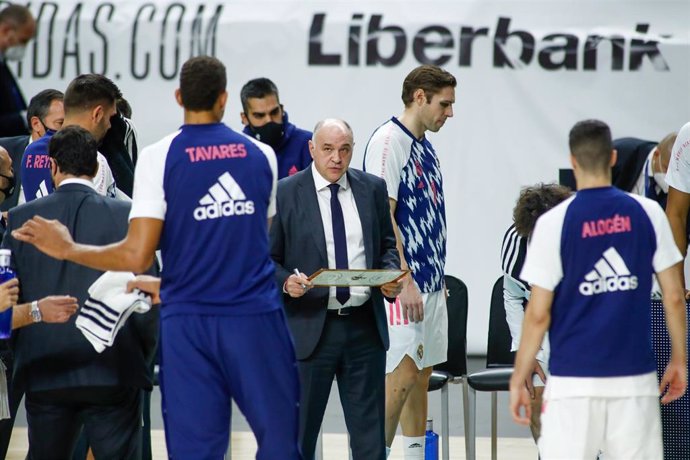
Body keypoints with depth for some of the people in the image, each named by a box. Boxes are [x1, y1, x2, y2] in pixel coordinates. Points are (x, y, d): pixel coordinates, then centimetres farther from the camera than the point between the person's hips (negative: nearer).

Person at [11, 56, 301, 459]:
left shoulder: (158, 158, -4)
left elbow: (137, 257, -9)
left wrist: (67, 249, 3)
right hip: (257, 318, 1)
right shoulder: (261, 155, 6)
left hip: (190, 320, -1)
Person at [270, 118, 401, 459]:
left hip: (365, 326, 3)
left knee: (369, 430, 5)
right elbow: (267, 259, -1)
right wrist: (286, 282, -21)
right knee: (299, 431, 4)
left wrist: (391, 276, -6)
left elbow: (388, 245, 15)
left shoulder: (372, 189, 8)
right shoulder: (284, 194, -2)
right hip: (311, 327, -3)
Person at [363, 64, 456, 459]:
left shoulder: (425, 146, 14)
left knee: (422, 374, 11)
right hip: (404, 285, -9)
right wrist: (404, 282, -21)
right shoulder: (388, 142, -13)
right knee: (402, 374, -11)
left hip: (430, 283, 9)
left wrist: (437, 278, 18)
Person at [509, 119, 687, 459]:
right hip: (636, 377, 2)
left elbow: (538, 314, -6)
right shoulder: (647, 213, 1)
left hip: (574, 378, -2)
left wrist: (519, 380, 2)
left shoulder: (554, 223, -6)